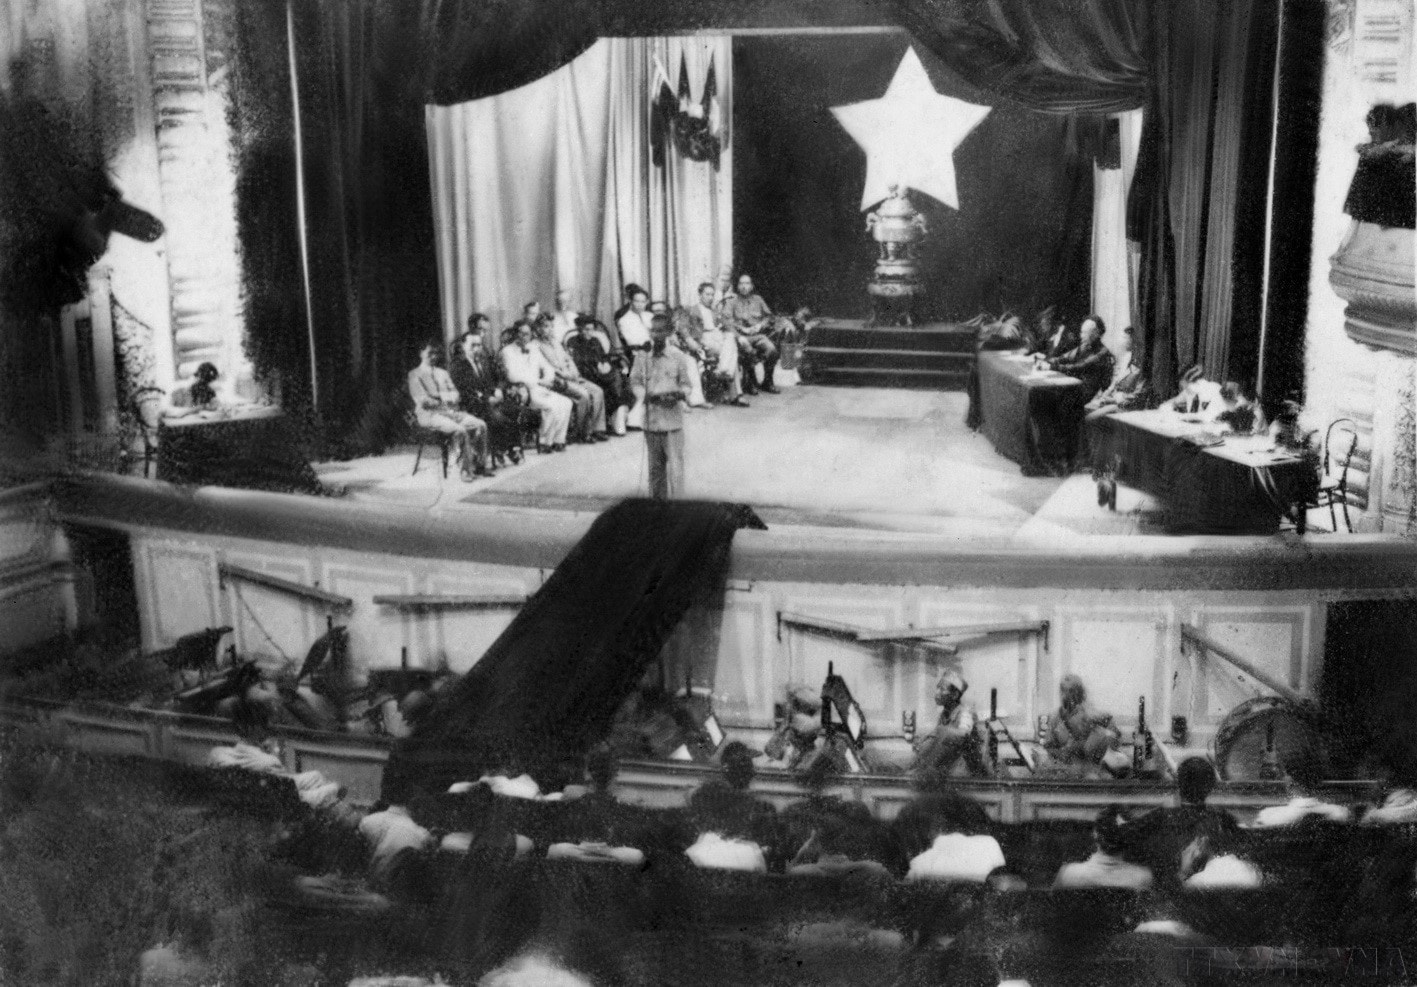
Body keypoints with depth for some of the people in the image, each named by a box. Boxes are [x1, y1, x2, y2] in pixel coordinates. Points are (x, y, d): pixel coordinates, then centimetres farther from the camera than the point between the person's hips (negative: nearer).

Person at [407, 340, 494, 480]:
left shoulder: (443, 373, 24)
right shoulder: (415, 374, 3)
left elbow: (454, 393, 17)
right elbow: (423, 401, -8)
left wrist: (452, 399, -7)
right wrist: (444, 403, -10)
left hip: (450, 411, 7)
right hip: (429, 414, -7)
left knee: (481, 425, -16)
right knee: (460, 430, -33)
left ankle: (480, 464, -11)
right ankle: (467, 469, -25)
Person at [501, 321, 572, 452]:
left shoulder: (533, 350, 19)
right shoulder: (508, 351, -3)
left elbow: (548, 368, 21)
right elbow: (513, 375, -16)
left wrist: (547, 380, -3)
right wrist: (538, 381, -13)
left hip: (539, 389, 7)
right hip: (523, 392, -7)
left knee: (566, 403, -14)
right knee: (551, 406, -29)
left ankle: (558, 440, -8)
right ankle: (544, 442, -16)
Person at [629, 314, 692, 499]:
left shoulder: (676, 358, 2)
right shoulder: (642, 359, 7)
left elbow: (686, 384, 7)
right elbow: (635, 382, 5)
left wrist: (679, 394, -15)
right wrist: (647, 396, -14)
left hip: (673, 418, -2)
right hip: (651, 419, 2)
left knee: (675, 461, -7)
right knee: (655, 464, 8)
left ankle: (676, 499, -4)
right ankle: (657, 499, 15)